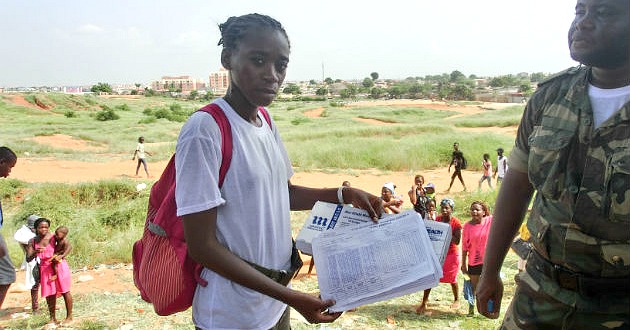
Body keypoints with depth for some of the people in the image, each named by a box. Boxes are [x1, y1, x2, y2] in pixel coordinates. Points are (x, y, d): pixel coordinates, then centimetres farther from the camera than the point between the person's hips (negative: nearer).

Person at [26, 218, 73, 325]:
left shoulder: (54, 237, -12)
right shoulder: (32, 241, -2)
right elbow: (28, 259, -5)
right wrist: (35, 252, -24)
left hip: (59, 266, -3)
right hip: (45, 269, 4)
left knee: (65, 291, 4)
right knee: (50, 294, 11)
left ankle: (69, 317, 15)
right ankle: (53, 318, 24)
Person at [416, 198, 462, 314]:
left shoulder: (456, 223, -14)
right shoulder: (437, 219, 0)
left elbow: (457, 241, -17)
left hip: (451, 254, -3)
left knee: (451, 279, 10)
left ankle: (456, 300, 33)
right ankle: (424, 302, 4)